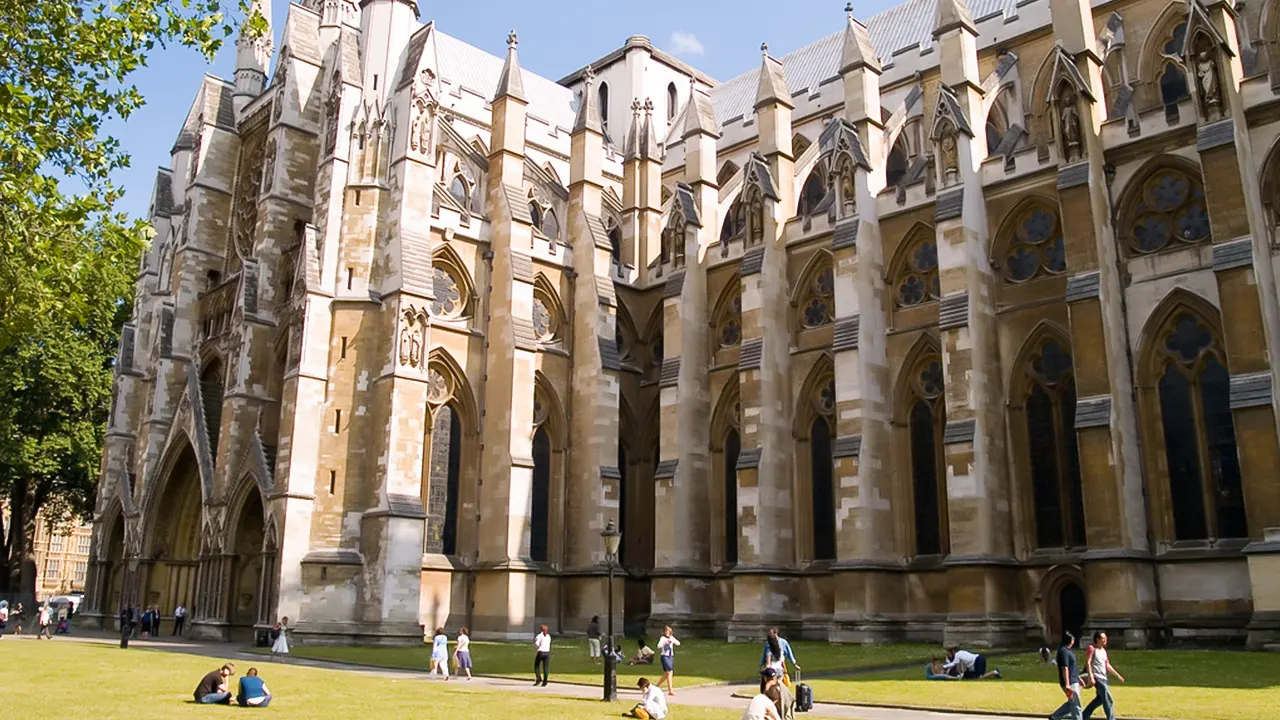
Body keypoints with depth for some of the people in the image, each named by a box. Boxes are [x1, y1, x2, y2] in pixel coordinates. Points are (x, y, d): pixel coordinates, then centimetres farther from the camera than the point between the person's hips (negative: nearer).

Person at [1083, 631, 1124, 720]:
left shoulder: (1104, 650, 17)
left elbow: (1107, 665, 21)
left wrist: (1117, 675, 16)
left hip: (1104, 678, 9)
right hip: (1097, 678, -9)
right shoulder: (1092, 648, -7)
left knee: (1100, 699, 13)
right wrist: (1091, 677, -22)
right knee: (1108, 700, -11)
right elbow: (1088, 663, -14)